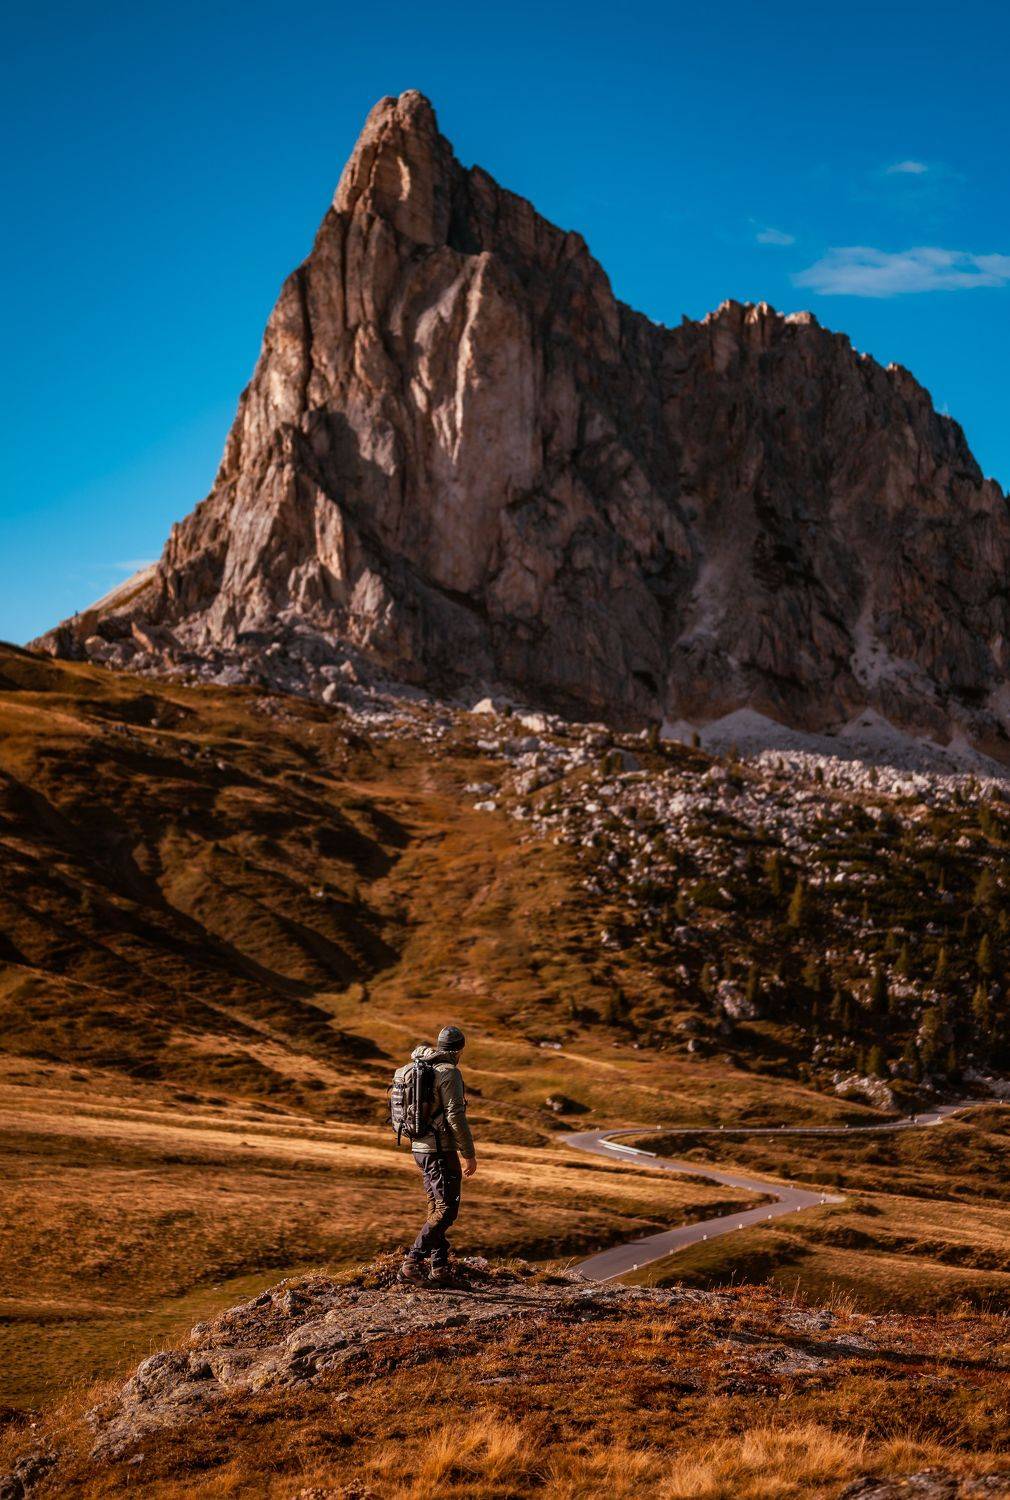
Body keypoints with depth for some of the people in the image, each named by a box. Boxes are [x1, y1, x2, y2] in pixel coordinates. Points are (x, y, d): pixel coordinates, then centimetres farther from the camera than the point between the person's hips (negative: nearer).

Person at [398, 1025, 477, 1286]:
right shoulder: (449, 1072, -14)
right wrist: (469, 1154, -14)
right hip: (442, 1149, -9)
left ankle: (440, 1269, 15)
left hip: (420, 1147, 9)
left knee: (437, 1209, 14)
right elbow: (456, 1117, -19)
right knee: (446, 1210, -7)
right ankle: (412, 1263, -14)